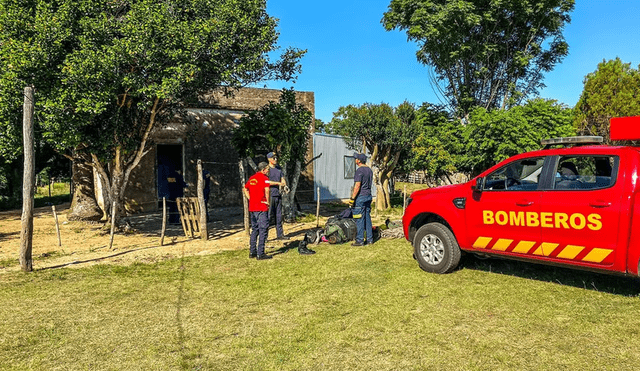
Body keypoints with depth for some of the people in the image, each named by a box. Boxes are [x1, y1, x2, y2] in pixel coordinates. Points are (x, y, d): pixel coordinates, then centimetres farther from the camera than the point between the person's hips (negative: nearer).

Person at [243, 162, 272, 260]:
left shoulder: (252, 178, 14)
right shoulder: (264, 178, -9)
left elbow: (244, 189, 23)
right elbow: (266, 190, -24)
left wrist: (250, 199, 16)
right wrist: (268, 201, -12)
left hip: (252, 208, 8)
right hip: (262, 208, -8)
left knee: (254, 230, 17)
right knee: (263, 230, -3)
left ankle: (252, 252, 21)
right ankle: (260, 254, -4)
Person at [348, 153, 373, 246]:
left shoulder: (360, 170, -15)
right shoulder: (369, 170, 13)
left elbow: (357, 186, -20)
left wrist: (352, 198, -17)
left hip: (360, 197, -9)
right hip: (368, 196, 9)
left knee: (359, 220, -4)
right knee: (367, 218, 12)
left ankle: (360, 240, -1)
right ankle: (369, 239, 15)